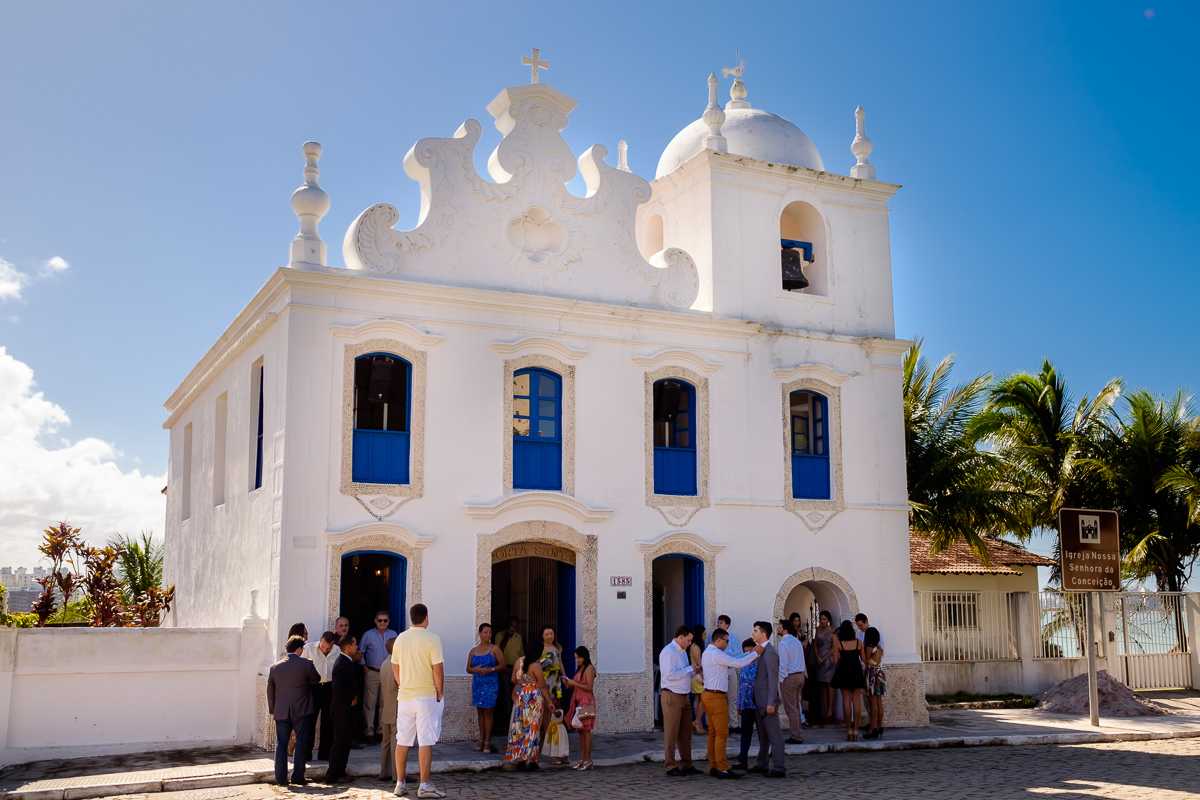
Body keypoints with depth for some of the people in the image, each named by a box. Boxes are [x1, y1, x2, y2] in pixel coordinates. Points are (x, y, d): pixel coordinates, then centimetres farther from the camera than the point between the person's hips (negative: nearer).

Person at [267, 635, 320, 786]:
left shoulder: (275, 667, 3)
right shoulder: (306, 664, -7)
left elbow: (270, 691, 10)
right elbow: (317, 680, 9)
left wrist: (272, 710, 21)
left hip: (281, 711, 3)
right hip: (301, 711, -3)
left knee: (281, 744, 7)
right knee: (301, 743, 5)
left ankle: (281, 778, 7)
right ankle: (297, 776, 4)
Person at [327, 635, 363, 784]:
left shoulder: (348, 662, 13)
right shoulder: (341, 663, -18)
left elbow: (357, 682, 19)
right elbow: (338, 687, -27)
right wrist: (352, 697, -17)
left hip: (347, 707, 10)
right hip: (342, 708, -10)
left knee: (346, 740, 15)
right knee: (340, 741, -5)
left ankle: (340, 772, 22)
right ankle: (333, 775, 2)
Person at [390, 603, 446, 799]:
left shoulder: (400, 639, 3)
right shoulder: (432, 639, -12)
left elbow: (395, 668, 11)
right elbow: (438, 671, -14)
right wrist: (439, 694, -3)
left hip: (405, 697, 5)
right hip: (427, 696, -5)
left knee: (402, 741, 11)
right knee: (426, 741, -1)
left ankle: (400, 784, 17)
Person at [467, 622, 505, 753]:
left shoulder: (494, 649, -1)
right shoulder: (473, 651, 9)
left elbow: (502, 666, -2)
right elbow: (468, 669, 12)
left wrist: (490, 670, -16)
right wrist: (475, 669, -9)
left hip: (491, 683, -3)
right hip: (477, 683, 4)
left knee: (488, 711, -4)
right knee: (480, 711, 7)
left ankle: (487, 741, 0)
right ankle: (481, 739, 15)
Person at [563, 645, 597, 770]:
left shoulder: (589, 668, -8)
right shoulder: (579, 669, 19)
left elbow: (589, 687, -14)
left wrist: (574, 683, -13)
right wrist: (568, 683, 3)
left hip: (586, 702, -9)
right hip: (577, 701, 9)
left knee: (586, 730, -8)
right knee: (580, 731, 7)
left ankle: (588, 760, -6)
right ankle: (582, 759, 9)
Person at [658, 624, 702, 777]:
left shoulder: (683, 651, 16)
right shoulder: (668, 652, -14)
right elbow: (670, 674, -24)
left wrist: (696, 671, 5)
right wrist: (690, 669, -16)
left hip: (683, 696, 9)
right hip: (672, 696, -9)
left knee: (686, 733, 12)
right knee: (671, 733, -3)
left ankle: (686, 765, 20)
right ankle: (671, 767, 2)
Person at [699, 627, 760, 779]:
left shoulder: (708, 653, 17)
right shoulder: (716, 654, -16)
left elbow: (733, 660, 20)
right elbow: (738, 663, -18)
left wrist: (750, 653, 14)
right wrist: (755, 653, -8)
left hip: (709, 696, 10)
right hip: (716, 697, -10)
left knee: (713, 733, 11)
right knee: (722, 734, -8)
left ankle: (713, 767, 13)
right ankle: (722, 769, -8)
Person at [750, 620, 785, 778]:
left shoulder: (770, 653, -18)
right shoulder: (761, 651, 12)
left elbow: (773, 680, -21)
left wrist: (771, 703, -23)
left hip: (767, 702, -10)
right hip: (759, 701, 10)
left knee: (774, 735, -3)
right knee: (763, 735, 18)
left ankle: (778, 768, 2)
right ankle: (761, 765, 28)